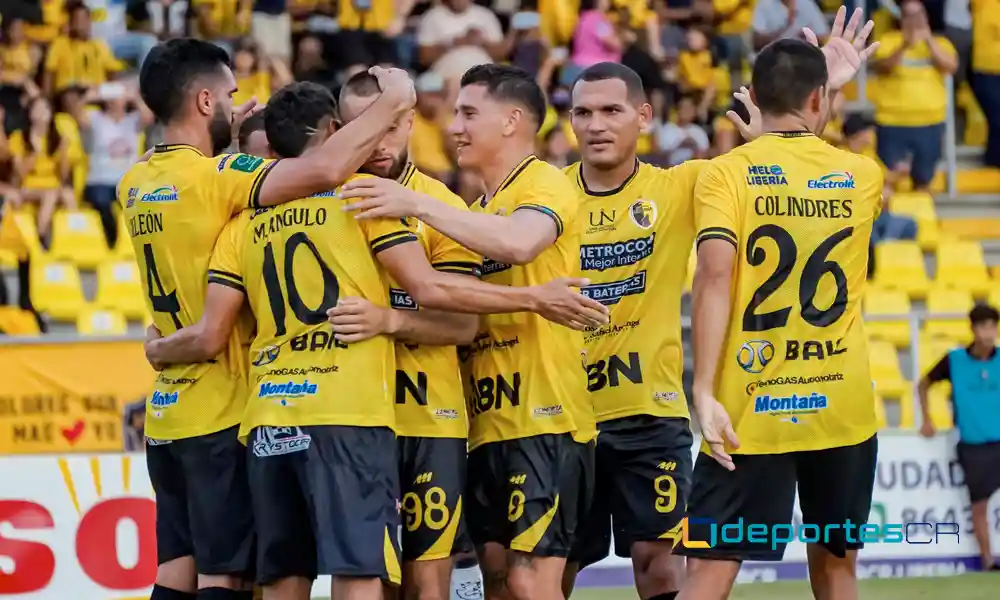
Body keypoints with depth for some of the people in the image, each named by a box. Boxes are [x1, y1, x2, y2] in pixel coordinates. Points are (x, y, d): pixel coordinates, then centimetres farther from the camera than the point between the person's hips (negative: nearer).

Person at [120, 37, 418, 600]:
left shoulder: (135, 185, 8)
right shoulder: (215, 177, -16)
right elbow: (324, 170, -28)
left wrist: (227, 135, 19)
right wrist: (391, 101, -16)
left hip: (167, 410, 8)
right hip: (224, 411, -8)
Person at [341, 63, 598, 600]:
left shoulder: (546, 185, -7)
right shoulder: (479, 209, 21)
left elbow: (518, 242, -28)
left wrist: (417, 204, -28)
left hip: (543, 419, -9)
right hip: (490, 423, 9)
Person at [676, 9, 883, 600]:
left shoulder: (726, 174, -5)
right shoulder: (863, 175, 6)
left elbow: (715, 274, -18)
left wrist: (704, 389, -19)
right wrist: (832, 87, 34)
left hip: (751, 412, -3)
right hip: (844, 408, 3)